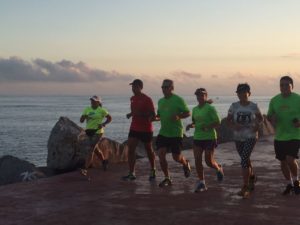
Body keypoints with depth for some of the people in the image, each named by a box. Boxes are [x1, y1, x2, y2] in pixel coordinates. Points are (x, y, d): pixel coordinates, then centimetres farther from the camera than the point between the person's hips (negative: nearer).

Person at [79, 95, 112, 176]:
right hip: (89, 131, 6)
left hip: (97, 132, -6)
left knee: (91, 150, -14)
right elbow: (81, 120, 3)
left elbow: (110, 118, 5)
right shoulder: (87, 109, 5)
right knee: (95, 149, 22)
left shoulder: (101, 110, -6)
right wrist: (84, 117, -19)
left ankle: (85, 169, -19)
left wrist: (103, 124, -11)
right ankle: (104, 161, 47)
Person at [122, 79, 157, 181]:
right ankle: (131, 173, -5)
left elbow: (153, 114, -16)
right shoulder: (132, 99, 9)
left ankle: (153, 171, 29)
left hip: (146, 129, -6)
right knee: (130, 149, -6)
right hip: (134, 128, 6)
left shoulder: (147, 99, -13)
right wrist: (131, 114, 4)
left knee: (149, 150, 9)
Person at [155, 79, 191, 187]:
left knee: (176, 157, 1)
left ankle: (185, 163, 38)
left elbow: (188, 113, -6)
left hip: (176, 133, -5)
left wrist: (178, 116, -24)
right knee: (161, 154, -7)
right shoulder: (160, 101, 9)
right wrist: (155, 118, -1)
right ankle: (167, 178, 6)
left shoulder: (178, 100, -9)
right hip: (163, 132, 5)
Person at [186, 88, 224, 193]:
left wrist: (207, 126, -26)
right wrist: (191, 125, 1)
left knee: (209, 161, -3)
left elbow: (218, 123, -11)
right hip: (197, 138, 6)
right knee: (197, 160, -3)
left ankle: (218, 168, 31)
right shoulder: (195, 109, 10)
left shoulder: (210, 108, -9)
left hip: (209, 138, -5)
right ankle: (201, 183, 6)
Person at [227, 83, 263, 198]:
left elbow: (261, 118, 9)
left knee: (244, 160, -18)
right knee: (246, 160, 17)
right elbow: (228, 120, 3)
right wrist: (233, 126, -18)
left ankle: (245, 187, -16)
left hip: (251, 137, -3)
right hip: (238, 137, 3)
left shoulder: (254, 106, -5)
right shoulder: (234, 106, -2)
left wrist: (257, 125, -12)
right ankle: (252, 177, 47)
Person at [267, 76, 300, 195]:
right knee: (283, 162, 11)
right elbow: (269, 115, 13)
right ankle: (289, 184, 31)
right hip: (279, 136, 4)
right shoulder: (274, 100, 4)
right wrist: (272, 118, -9)